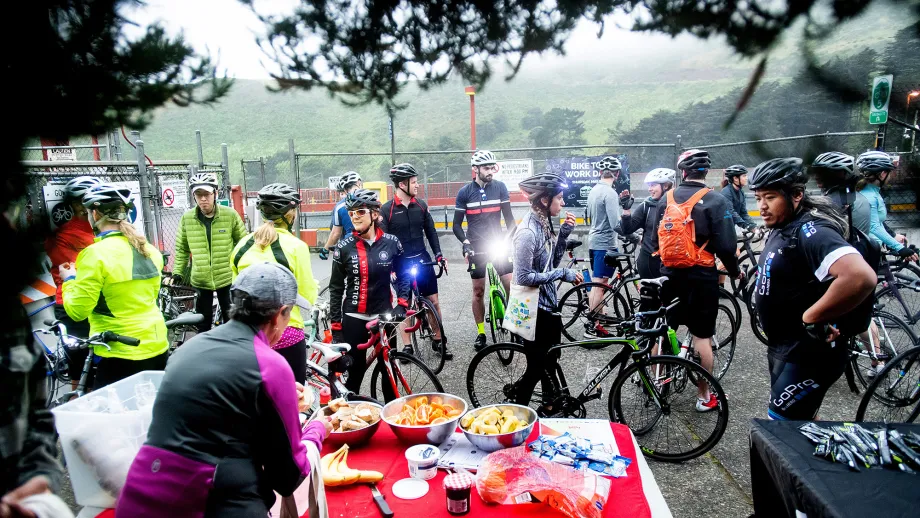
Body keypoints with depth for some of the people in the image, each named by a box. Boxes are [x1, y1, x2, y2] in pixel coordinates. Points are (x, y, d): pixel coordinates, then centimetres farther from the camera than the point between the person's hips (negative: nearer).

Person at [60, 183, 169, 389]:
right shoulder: (149, 250, 5)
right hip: (157, 347, 7)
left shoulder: (96, 253, -15)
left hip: (121, 354, -7)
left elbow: (77, 310, -13)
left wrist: (69, 280, 4)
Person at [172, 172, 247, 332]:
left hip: (227, 278, -1)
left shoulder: (230, 214, -8)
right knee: (203, 324, 12)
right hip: (200, 280, 1)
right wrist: (178, 272, 3)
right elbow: (181, 248, 8)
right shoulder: (187, 218, -4)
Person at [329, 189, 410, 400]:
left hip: (384, 316, 1)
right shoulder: (344, 247, -5)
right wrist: (335, 326, -2)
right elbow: (336, 288, 0)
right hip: (354, 319, -1)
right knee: (355, 370, 3)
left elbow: (403, 275, 11)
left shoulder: (391, 243, -3)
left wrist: (402, 303, -2)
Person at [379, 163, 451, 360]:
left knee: (433, 301, 5)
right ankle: (407, 346, 17)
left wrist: (439, 255, 1)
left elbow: (431, 232, 9)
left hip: (422, 260, 3)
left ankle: (438, 340, 20)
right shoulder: (386, 209, -8)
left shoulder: (421, 205, 3)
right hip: (401, 263, -3)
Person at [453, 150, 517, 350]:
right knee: (478, 291, 5)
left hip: (498, 244, 1)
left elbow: (508, 217, 1)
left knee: (511, 286, -5)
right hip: (477, 247, -1)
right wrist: (465, 242, -17)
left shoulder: (500, 187, -2)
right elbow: (457, 224, -2)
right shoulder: (465, 192, -5)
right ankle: (481, 333, 18)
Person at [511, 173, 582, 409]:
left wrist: (564, 233, 0)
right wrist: (563, 274, -20)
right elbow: (524, 276, -25)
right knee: (536, 367, 4)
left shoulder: (544, 224, 4)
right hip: (534, 310, -9)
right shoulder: (528, 231, -23)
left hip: (548, 305, 9)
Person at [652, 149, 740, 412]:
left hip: (669, 273, 4)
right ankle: (704, 397, 12)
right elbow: (725, 245, -13)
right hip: (701, 275, -4)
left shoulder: (667, 199, 4)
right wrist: (734, 270, 5)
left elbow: (656, 239, 9)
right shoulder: (716, 201, -10)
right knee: (701, 336, 3)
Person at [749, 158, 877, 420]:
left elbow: (861, 277, -40)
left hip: (808, 353, -10)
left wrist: (811, 319, -29)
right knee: (801, 418, 24)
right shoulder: (782, 229, 6)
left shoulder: (811, 232, -25)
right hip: (784, 347, 10)